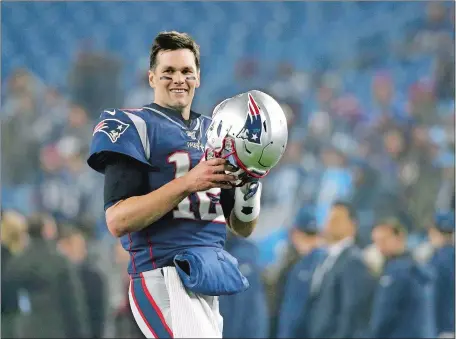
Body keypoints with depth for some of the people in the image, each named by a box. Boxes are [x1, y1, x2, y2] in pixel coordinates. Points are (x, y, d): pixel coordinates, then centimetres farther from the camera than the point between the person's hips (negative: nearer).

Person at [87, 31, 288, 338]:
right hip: (164, 276, -7)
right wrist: (188, 183, -20)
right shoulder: (136, 128, -3)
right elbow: (117, 221, -14)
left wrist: (249, 184, -3)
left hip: (209, 278, 7)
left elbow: (243, 229, 17)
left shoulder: (214, 133, 18)